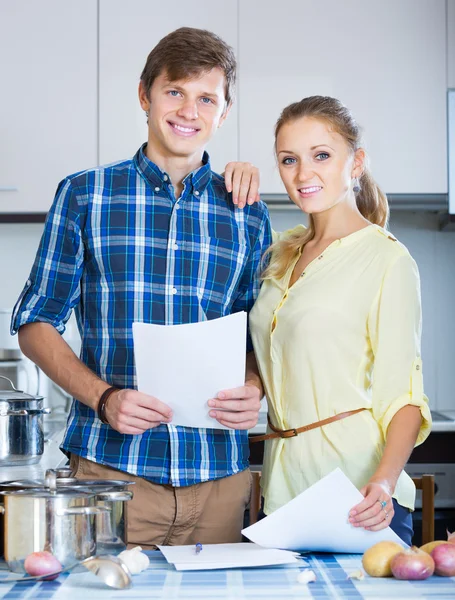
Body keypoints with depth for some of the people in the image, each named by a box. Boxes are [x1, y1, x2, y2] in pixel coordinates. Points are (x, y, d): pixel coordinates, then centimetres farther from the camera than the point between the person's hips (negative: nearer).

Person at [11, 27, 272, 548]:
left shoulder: (247, 213, 10)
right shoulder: (85, 194, 4)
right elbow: (35, 323, 4)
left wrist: (254, 389, -7)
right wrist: (103, 397, -11)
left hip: (220, 474, 2)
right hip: (111, 466, -2)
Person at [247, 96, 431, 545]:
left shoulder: (386, 258, -6)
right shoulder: (282, 252, 14)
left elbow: (403, 394, -10)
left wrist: (384, 482, -28)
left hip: (356, 491, -6)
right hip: (284, 481, 6)